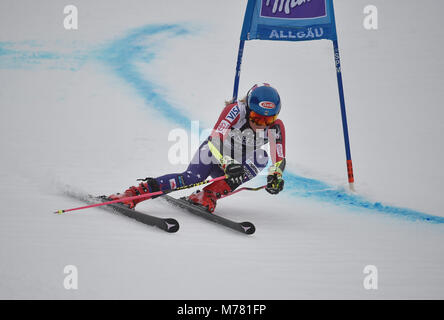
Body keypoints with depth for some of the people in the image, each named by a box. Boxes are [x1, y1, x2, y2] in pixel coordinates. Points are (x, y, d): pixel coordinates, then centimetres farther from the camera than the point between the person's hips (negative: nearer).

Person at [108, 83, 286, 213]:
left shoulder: (276, 126, -18)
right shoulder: (236, 110, -28)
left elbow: (279, 159, -16)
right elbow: (215, 140, -36)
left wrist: (276, 176, -37)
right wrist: (227, 163, -51)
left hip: (236, 164, 4)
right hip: (214, 156, -4)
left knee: (261, 158, -27)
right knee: (190, 178, -31)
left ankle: (209, 194, -26)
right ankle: (134, 192, -30)